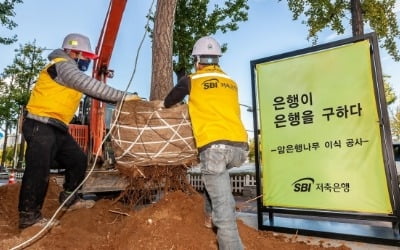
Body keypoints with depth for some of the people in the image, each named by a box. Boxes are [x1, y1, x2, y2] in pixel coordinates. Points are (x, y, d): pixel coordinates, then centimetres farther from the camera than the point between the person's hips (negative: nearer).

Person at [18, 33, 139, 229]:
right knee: (39, 170, -7)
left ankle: (69, 199, 27)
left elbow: (89, 89, 12)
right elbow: (89, 85, -28)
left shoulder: (72, 71, 19)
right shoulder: (62, 65, -13)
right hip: (40, 126, -10)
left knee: (78, 160, 13)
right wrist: (122, 96, -27)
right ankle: (29, 216, 6)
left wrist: (119, 101, 0)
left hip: (57, 128, 10)